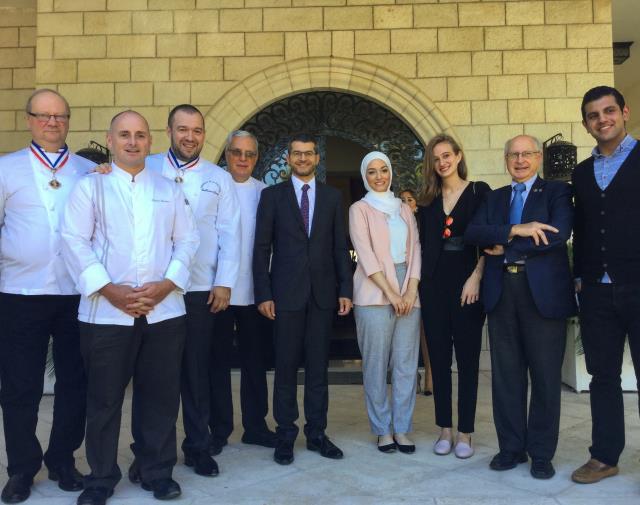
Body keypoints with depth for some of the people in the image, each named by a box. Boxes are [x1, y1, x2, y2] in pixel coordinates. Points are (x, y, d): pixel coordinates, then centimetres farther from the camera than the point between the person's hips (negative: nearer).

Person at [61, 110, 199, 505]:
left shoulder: (170, 189, 14)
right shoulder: (90, 186, 6)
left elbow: (187, 240, 8)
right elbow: (75, 241, -3)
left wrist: (166, 284, -7)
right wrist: (109, 289, -13)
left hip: (164, 310, 2)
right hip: (106, 311, -2)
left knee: (161, 396, 8)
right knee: (104, 398, 7)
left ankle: (159, 472, 24)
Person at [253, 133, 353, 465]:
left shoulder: (332, 196, 10)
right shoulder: (272, 195, 5)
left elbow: (340, 247, 9)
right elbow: (261, 247, 1)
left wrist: (345, 289, 2)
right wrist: (263, 294, -6)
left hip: (323, 293, 2)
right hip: (286, 292, -2)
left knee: (318, 367, 8)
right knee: (286, 367, 4)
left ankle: (316, 433, 19)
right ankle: (285, 435, 16)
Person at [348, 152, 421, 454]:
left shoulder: (405, 209, 17)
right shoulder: (360, 209, 4)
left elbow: (414, 249, 9)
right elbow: (365, 254, -7)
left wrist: (411, 290, -5)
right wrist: (390, 293, -13)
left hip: (407, 292, 4)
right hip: (374, 293, -4)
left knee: (406, 363, 4)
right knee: (376, 363, 1)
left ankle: (401, 428, 15)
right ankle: (382, 429, 13)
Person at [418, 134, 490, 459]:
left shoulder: (479, 191, 1)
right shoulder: (428, 200, 12)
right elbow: (423, 243, 13)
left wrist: (476, 277, -12)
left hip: (467, 284, -3)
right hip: (434, 286, 4)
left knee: (467, 358, 3)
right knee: (439, 358, 7)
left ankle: (465, 433, 13)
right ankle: (445, 429, 17)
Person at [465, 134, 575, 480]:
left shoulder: (557, 192, 6)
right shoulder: (494, 198, 17)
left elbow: (558, 234, -12)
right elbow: (472, 233, 0)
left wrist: (504, 246, -8)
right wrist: (515, 230, -15)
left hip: (544, 292, -3)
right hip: (501, 292, 3)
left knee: (545, 376, 4)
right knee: (506, 375, 7)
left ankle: (541, 454, 16)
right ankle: (511, 447, 19)